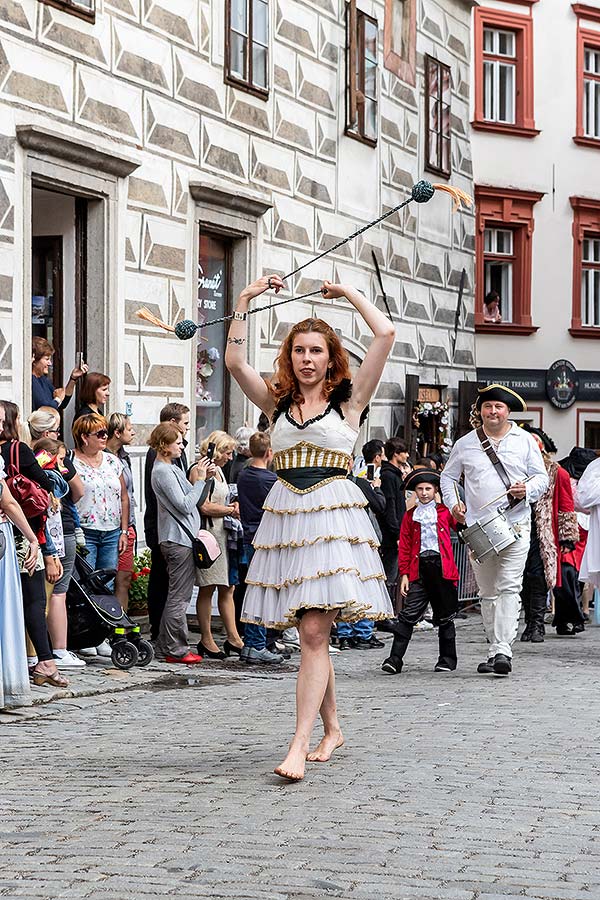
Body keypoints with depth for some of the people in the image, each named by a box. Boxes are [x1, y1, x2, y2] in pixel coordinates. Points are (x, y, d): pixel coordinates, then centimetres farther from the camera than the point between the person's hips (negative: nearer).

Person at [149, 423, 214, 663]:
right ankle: (176, 649, -2)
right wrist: (199, 480, -10)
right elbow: (185, 505, -19)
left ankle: (164, 647, 19)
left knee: (176, 596, 14)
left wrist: (204, 479, 7)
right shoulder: (163, 471, -14)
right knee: (179, 596, -6)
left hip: (179, 538, 10)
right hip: (178, 540, -10)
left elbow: (194, 501, 19)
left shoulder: (171, 468, 17)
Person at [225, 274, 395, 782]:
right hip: (286, 516, 4)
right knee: (311, 633, 9)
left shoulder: (349, 399, 4)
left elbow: (386, 334, -4)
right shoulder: (277, 401, 14)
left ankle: (300, 745, -17)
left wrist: (348, 293, 9)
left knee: (314, 632, -12)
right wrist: (246, 301, 4)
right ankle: (332, 728, 24)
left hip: (333, 517, -4)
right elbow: (235, 362, 4)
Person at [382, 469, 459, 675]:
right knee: (408, 615, -7)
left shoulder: (445, 512, 8)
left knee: (445, 616, 8)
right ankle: (395, 659, -8)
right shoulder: (410, 516, 11)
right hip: (419, 568, 1)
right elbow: (404, 547, 10)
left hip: (442, 566, 0)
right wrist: (404, 574, 3)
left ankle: (448, 658, 20)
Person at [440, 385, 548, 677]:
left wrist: (528, 490, -13)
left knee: (509, 587, -15)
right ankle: (495, 650, 15)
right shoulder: (465, 444, 10)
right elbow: (448, 476, 20)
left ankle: (502, 651, -22)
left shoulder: (525, 441, 7)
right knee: (487, 593, 7)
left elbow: (542, 477, 8)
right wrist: (453, 503, 3)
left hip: (515, 526, -2)